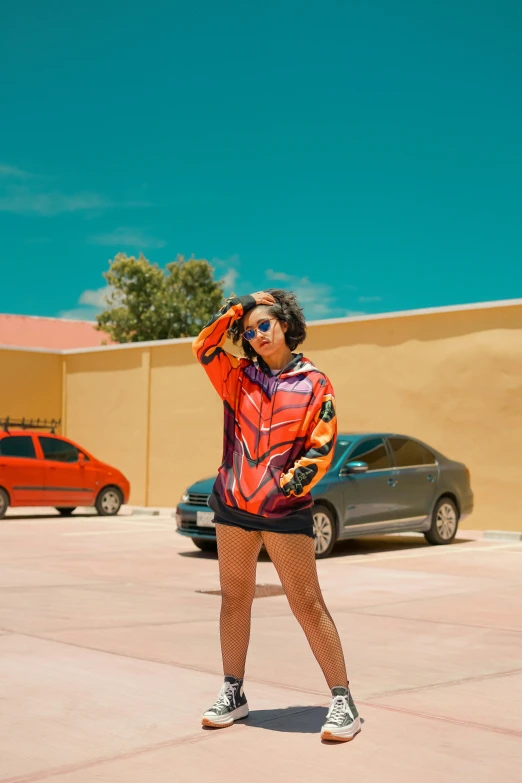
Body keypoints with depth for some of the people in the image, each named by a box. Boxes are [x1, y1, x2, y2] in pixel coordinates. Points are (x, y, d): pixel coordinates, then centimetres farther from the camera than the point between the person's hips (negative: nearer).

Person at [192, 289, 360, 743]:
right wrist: (236, 308, -1)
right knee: (234, 599, 11)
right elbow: (205, 348, -1)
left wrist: (290, 483, -14)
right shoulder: (240, 377, 9)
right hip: (233, 504, 4)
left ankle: (343, 701, 3)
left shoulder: (314, 383, -1)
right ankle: (233, 694, 23)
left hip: (287, 509, -4)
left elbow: (323, 447, -5)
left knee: (308, 604, -4)